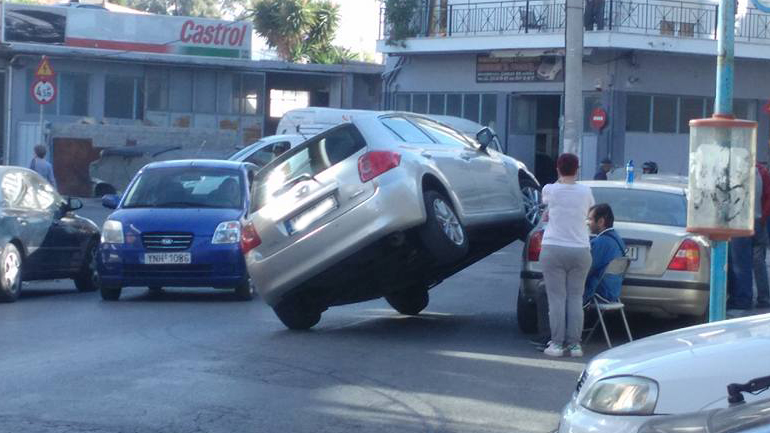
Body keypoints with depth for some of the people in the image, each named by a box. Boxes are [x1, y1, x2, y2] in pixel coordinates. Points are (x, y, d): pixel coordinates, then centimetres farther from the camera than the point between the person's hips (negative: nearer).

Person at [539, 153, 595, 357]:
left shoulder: (550, 190, -4)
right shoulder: (585, 192, 3)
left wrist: (560, 180, 33)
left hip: (554, 249, -2)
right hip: (580, 250, 2)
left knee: (556, 298, 1)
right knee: (576, 298, 6)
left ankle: (557, 344, 0)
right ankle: (574, 344, 6)